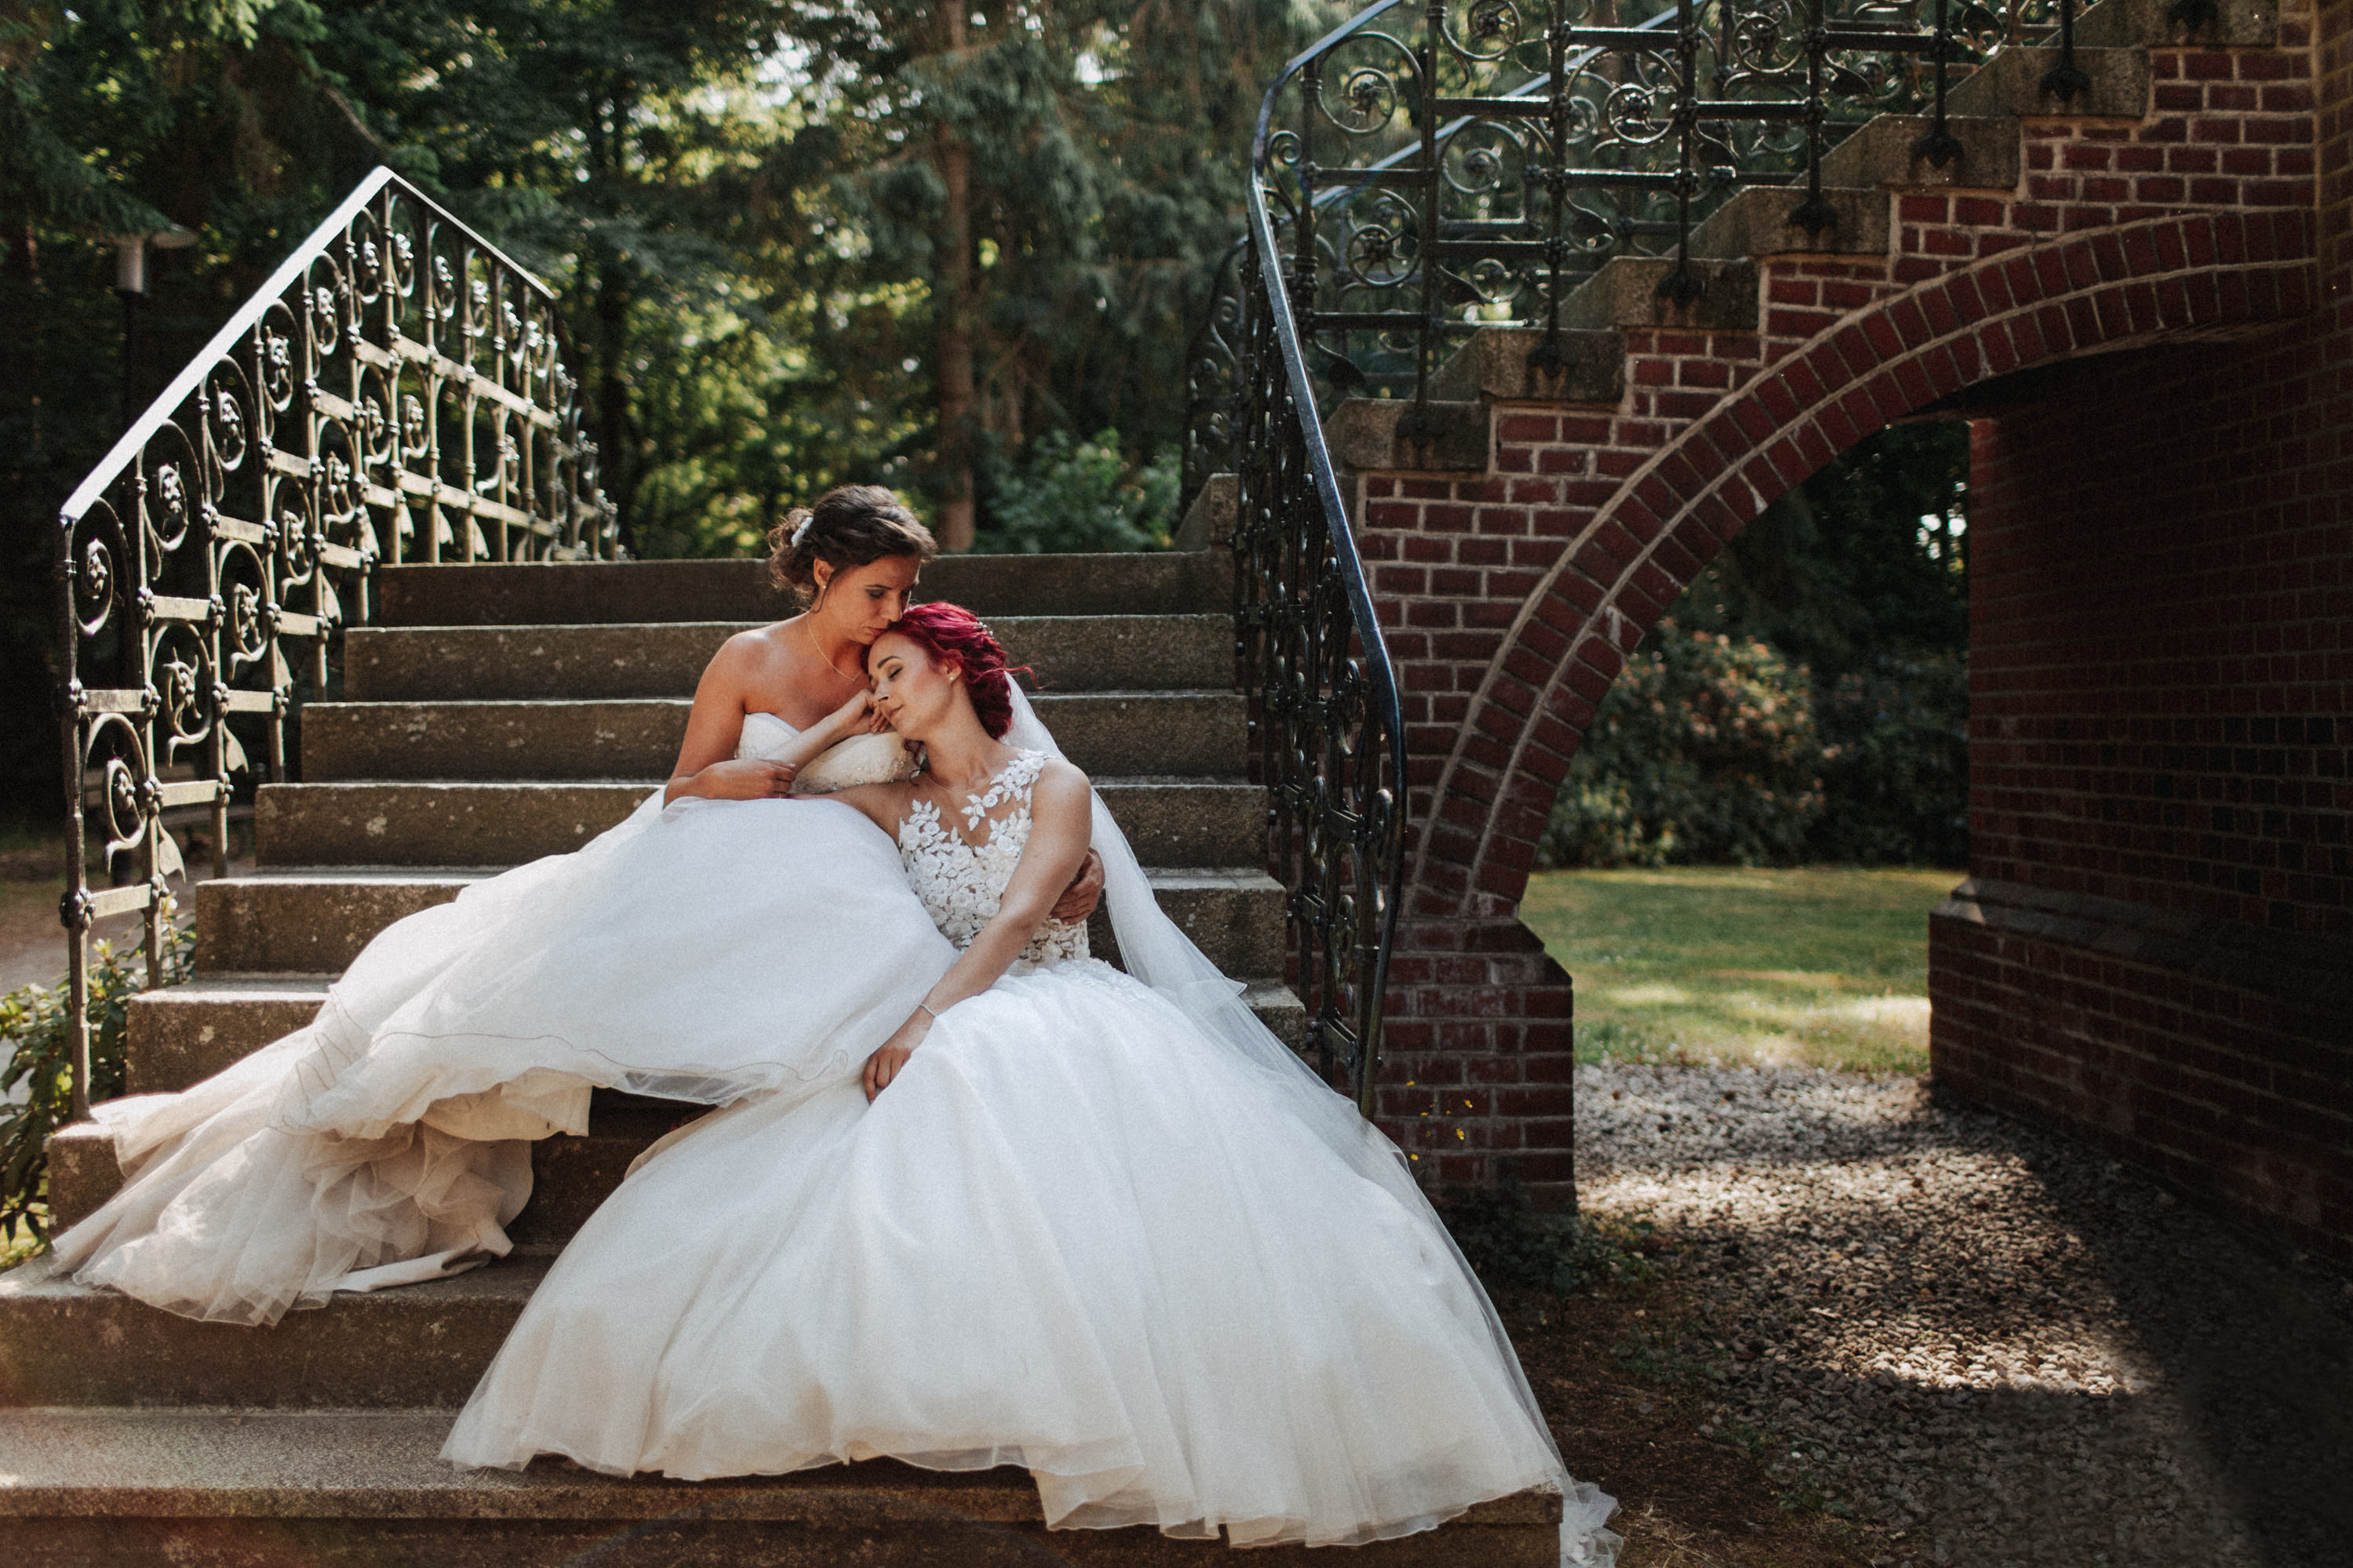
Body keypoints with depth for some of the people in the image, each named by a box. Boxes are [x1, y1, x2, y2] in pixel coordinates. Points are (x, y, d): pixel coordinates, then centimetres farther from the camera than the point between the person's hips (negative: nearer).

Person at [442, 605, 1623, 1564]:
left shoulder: (1055, 788, 4)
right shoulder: (899, 807, 19)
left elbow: (1015, 922, -14)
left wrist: (924, 1020, -25)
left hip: (1067, 1029, -4)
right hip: (947, 1044, 5)